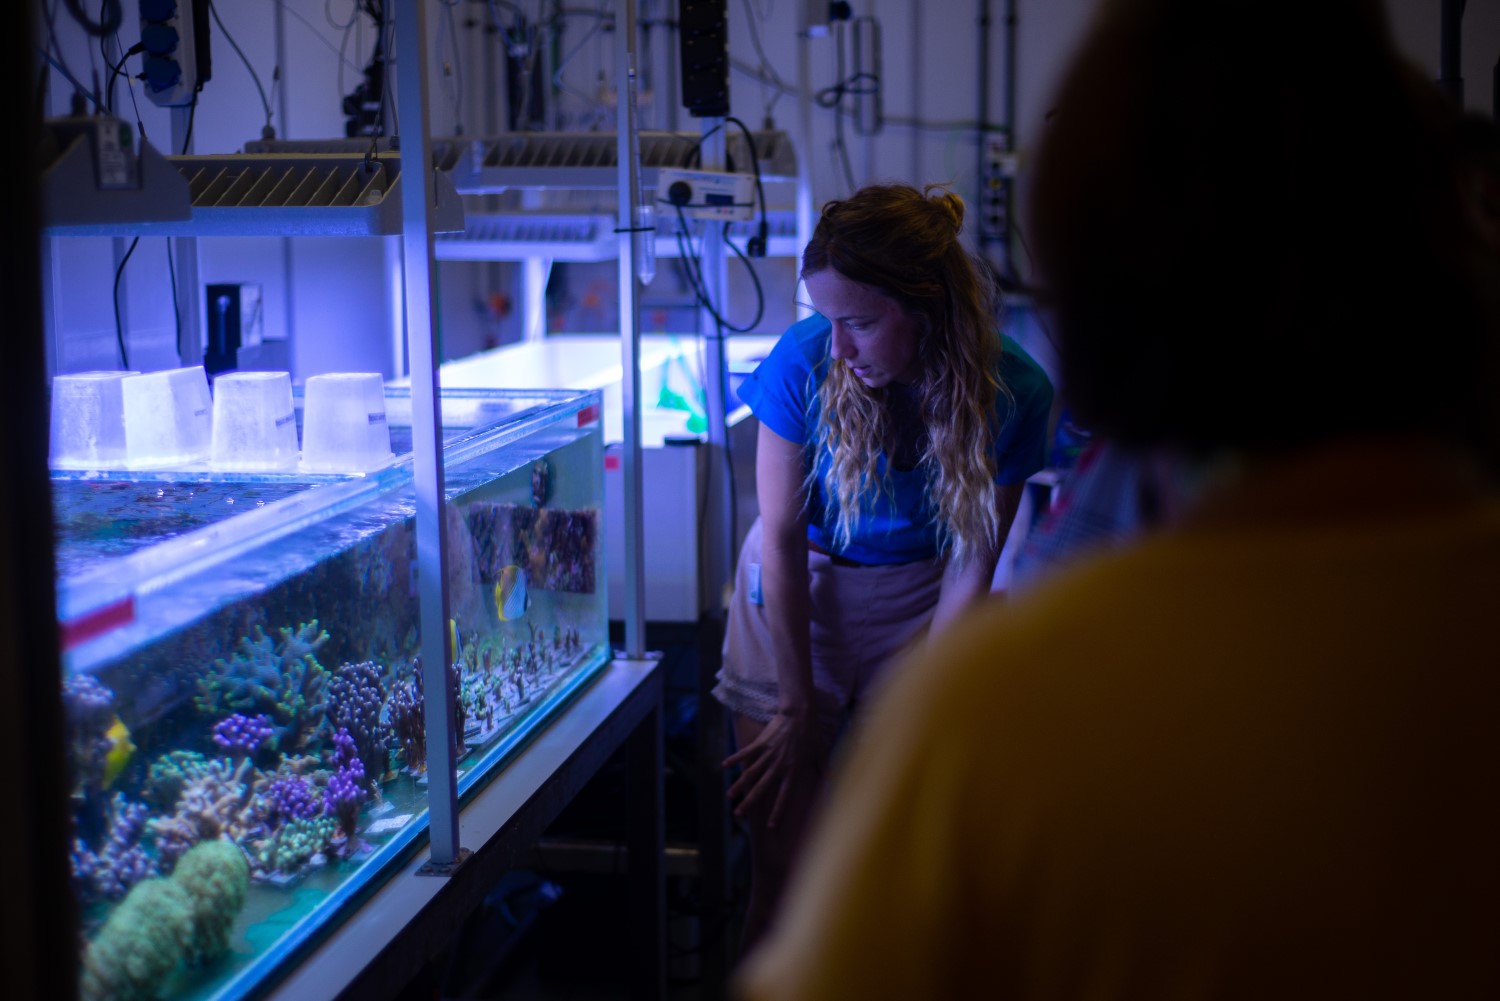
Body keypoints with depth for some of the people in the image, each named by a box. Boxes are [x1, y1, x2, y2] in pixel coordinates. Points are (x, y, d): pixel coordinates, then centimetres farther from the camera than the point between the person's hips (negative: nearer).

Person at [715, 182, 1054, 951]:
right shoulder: (804, 362, -22)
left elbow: (971, 564, -9)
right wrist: (797, 706, -8)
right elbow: (782, 539, -12)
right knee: (785, 866, -1)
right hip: (798, 593, -1)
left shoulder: (1012, 394, -19)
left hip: (919, 602, 1)